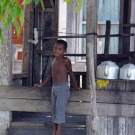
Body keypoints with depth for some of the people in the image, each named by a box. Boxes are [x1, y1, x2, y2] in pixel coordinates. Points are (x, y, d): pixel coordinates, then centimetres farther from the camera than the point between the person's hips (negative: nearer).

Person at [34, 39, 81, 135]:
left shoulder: (66, 61, -6)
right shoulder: (54, 61, 13)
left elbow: (71, 73, 3)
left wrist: (76, 86, 6)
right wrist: (42, 85, 23)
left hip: (63, 87, -7)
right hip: (54, 88, 7)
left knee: (60, 108, -13)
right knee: (54, 109, 6)